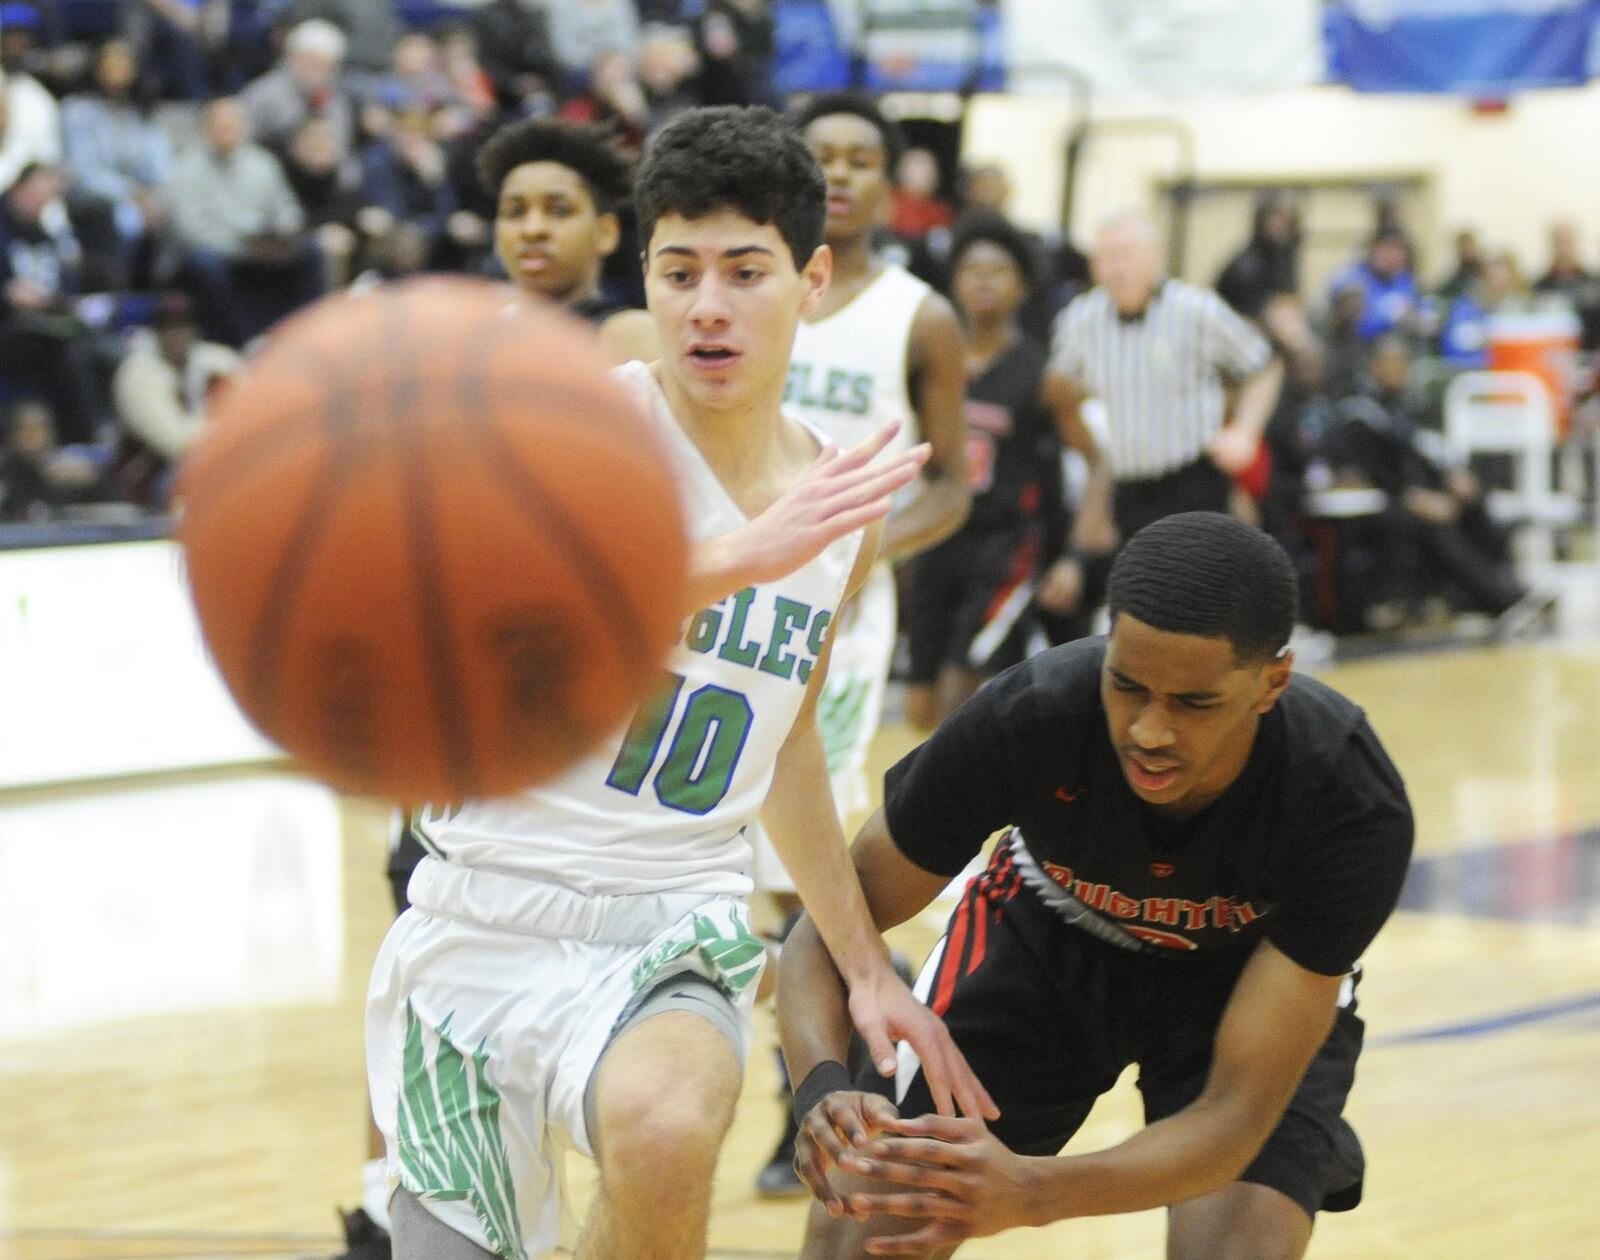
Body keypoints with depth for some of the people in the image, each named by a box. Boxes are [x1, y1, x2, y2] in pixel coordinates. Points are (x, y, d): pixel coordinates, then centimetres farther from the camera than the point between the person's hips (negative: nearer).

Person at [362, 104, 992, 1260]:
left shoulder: (842, 503, 6)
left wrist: (867, 966, 21)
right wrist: (740, 558, -40)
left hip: (674, 929, 2)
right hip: (489, 916, -2)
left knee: (663, 1130, -32)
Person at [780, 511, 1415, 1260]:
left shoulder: (1355, 812, -36)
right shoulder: (1025, 719, -34)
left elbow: (1238, 1111, -36)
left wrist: (1033, 1191, -54)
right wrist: (824, 1085, -45)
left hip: (1248, 975, -1)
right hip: (1047, 935, 1)